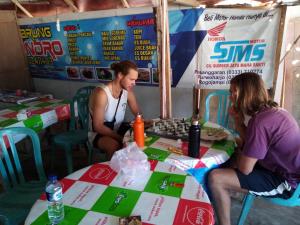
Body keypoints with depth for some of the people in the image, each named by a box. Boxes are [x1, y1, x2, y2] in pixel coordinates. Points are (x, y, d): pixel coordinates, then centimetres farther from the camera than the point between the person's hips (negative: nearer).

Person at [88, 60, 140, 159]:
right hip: (98, 133, -6)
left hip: (118, 130, 6)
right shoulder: (101, 93, -26)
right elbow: (98, 126, -26)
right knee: (114, 146, -34)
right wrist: (121, 139, -29)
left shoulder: (128, 91, -6)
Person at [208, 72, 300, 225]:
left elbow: (245, 169, -22)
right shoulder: (271, 110, 3)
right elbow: (248, 144, 10)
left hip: (285, 182, -10)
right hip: (286, 170, 10)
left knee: (215, 178, -17)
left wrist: (239, 155, 0)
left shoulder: (259, 122, -27)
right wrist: (237, 119, -2)